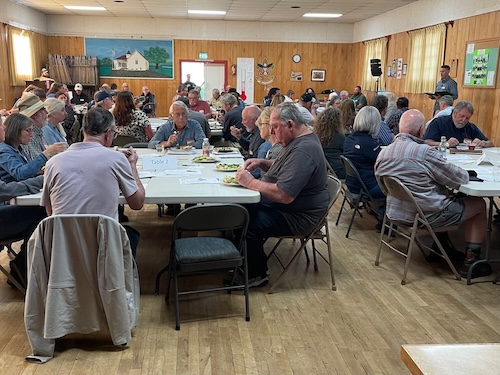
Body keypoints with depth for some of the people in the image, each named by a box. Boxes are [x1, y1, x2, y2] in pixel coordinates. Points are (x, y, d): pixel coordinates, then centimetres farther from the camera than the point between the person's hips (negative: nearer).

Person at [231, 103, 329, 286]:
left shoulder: (303, 151, -27)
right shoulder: (298, 140, 7)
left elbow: (284, 195, -34)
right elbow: (281, 168, 23)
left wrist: (250, 182, -24)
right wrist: (262, 163, 2)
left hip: (297, 216, -11)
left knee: (248, 223, -25)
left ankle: (256, 274, 0)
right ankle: (246, 261, 16)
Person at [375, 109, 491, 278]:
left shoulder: (383, 153, -1)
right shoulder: (424, 152, -23)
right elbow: (458, 179, -14)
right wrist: (465, 174, 11)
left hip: (396, 212, 8)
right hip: (426, 214, -8)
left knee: (447, 197, 33)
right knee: (479, 204, 12)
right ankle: (471, 262, 15)